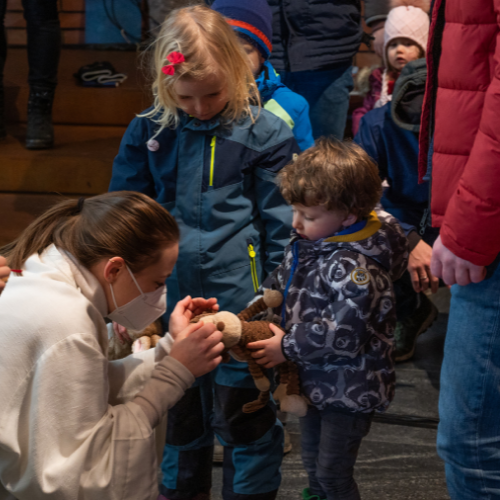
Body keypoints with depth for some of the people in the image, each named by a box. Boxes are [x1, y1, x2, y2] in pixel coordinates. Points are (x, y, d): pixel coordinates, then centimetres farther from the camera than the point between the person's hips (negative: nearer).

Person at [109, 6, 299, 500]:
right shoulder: (148, 132, 1)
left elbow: (282, 226, -3)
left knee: (241, 408, 9)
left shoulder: (263, 134, -7)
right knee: (175, 404, 21)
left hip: (238, 299, -3)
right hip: (167, 297, 4)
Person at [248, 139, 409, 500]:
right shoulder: (308, 241, -1)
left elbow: (344, 334, -30)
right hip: (316, 381, 9)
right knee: (313, 465, 25)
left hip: (350, 390, -9)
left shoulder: (354, 267, -29)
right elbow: (282, 283, 16)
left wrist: (288, 347, -21)